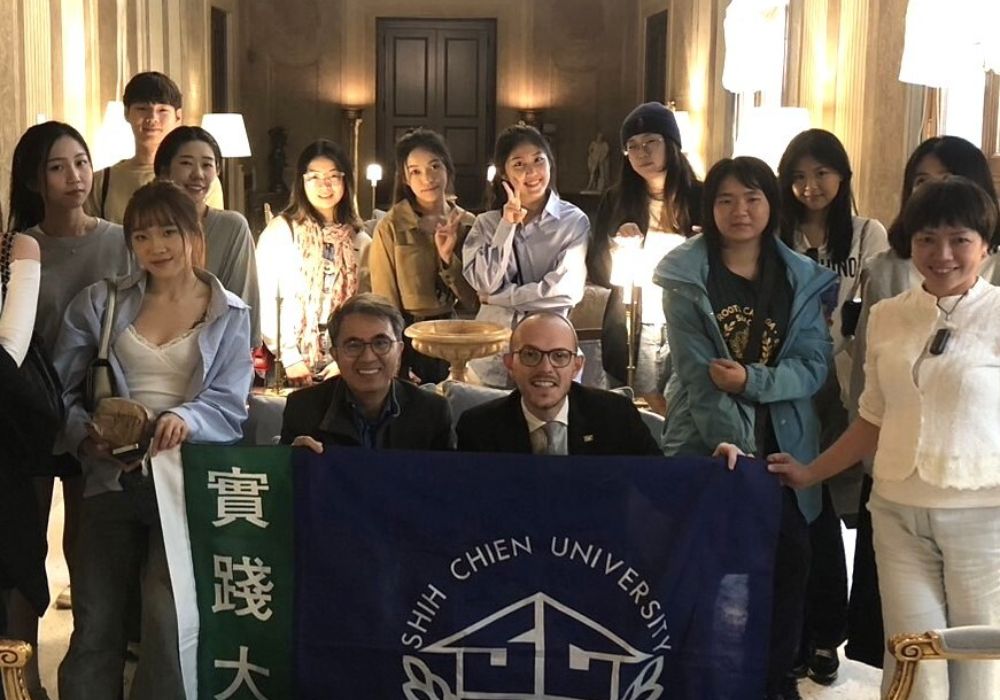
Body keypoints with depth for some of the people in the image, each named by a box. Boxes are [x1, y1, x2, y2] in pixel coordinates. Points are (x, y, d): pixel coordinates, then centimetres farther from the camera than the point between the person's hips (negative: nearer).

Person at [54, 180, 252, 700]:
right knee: (94, 622, 5)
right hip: (113, 478, 2)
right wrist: (84, 436, -13)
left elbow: (230, 404, -4)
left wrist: (186, 418, -26)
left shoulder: (229, 314, 6)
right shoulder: (98, 304, 10)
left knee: (169, 621, -10)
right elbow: (60, 389, 7)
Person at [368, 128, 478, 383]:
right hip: (407, 341, -3)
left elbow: (474, 303, -2)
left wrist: (448, 258, -16)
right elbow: (385, 304, -7)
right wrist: (397, 368, -9)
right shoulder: (391, 227, -10)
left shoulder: (468, 224, 1)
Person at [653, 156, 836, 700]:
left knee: (787, 562, 5)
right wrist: (735, 448, -20)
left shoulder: (803, 279, 4)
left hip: (783, 446, 3)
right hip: (708, 446, -2)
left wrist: (751, 380, -18)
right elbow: (697, 373, -12)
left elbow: (814, 366, -2)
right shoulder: (686, 276, -5)